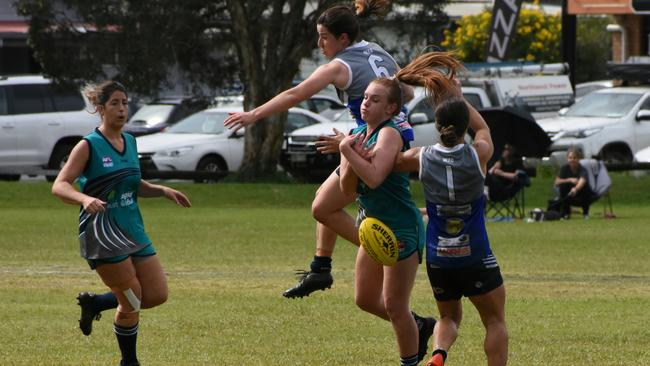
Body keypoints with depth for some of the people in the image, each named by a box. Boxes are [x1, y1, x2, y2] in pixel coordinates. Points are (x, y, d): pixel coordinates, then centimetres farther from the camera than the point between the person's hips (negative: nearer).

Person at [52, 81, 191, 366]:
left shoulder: (130, 143, 11)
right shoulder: (89, 146, -10)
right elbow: (59, 186, -17)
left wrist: (163, 191, 10)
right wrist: (85, 198, -36)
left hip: (133, 232, 7)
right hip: (102, 234, -7)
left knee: (158, 295, 2)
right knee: (132, 303, -6)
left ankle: (94, 303, 21)